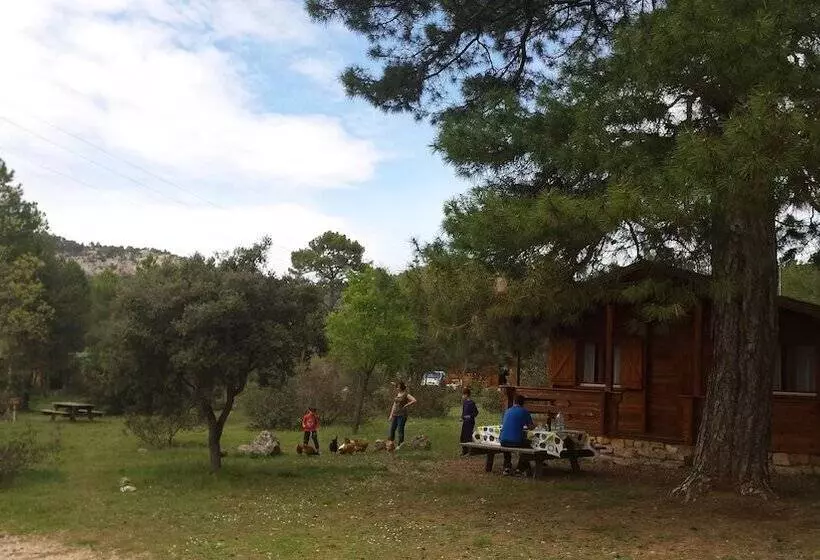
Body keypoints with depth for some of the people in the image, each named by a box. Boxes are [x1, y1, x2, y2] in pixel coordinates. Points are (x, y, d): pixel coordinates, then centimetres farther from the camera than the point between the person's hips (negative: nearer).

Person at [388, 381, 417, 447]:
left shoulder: (406, 395, -7)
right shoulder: (397, 394, 14)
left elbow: (414, 401, -18)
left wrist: (406, 405, -12)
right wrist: (391, 415, 13)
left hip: (402, 415, -7)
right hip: (395, 414, 7)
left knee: (400, 429, -4)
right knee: (392, 429, 3)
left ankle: (400, 444, 5)